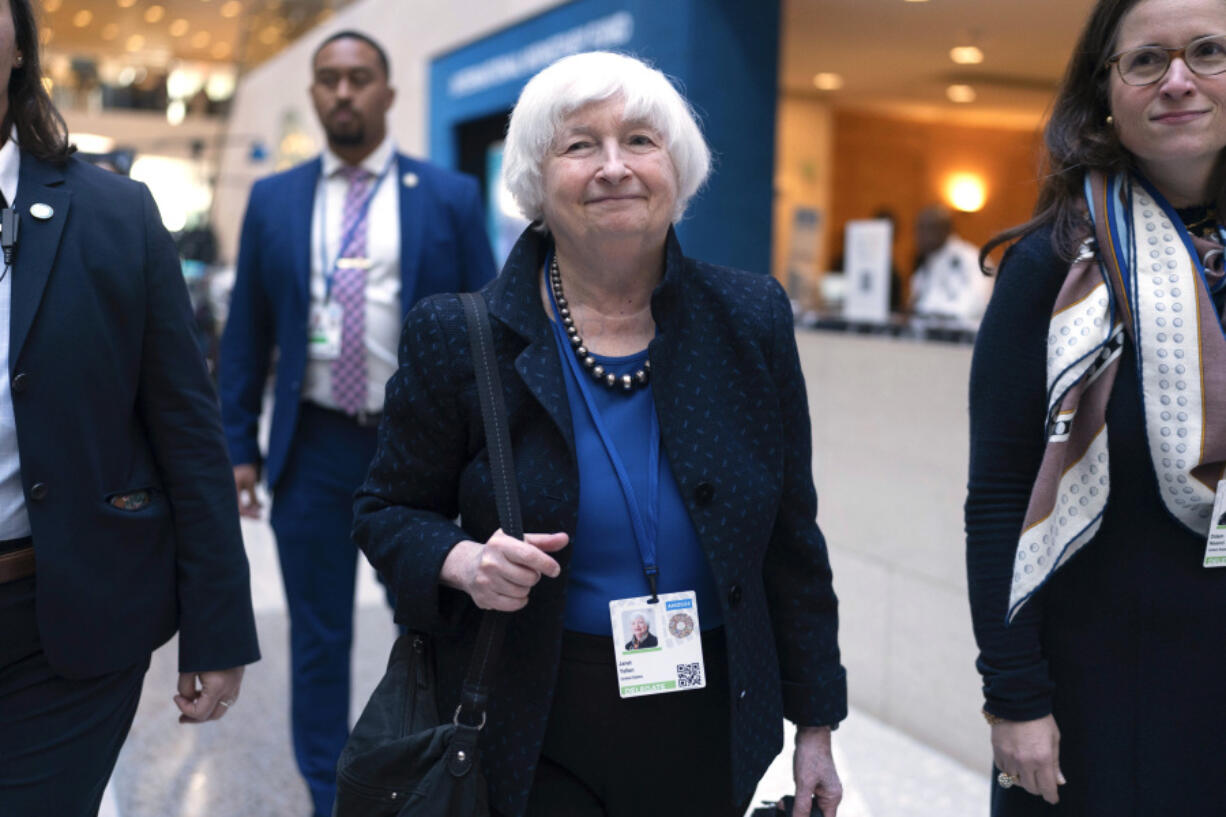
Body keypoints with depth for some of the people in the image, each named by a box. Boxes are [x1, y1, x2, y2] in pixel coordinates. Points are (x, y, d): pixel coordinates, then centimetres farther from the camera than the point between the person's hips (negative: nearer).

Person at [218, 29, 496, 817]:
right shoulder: (274, 199, 5)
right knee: (319, 639, 10)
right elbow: (247, 332, 7)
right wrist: (240, 444, 4)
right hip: (314, 447, 1)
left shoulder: (450, 197, 0)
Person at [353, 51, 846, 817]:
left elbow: (791, 539, 3)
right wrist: (462, 562, -19)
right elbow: (388, 511, 3)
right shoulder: (456, 338, -8)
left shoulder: (752, 320, -2)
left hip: (708, 729, 2)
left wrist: (816, 724, 6)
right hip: (532, 737, -2)